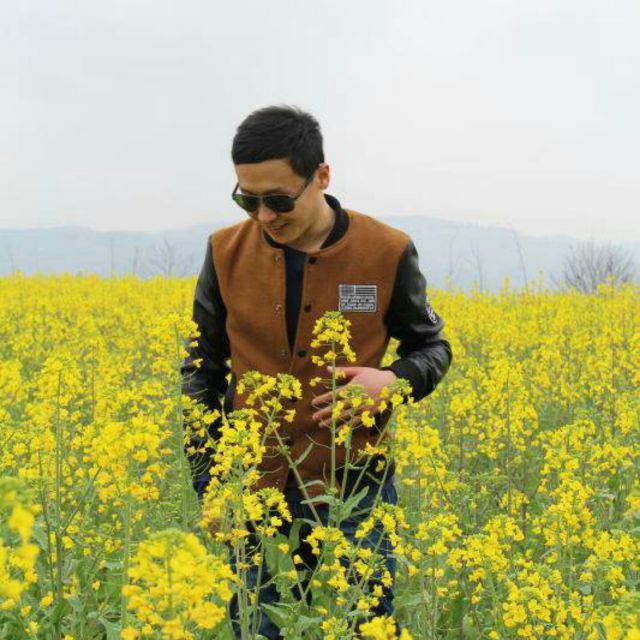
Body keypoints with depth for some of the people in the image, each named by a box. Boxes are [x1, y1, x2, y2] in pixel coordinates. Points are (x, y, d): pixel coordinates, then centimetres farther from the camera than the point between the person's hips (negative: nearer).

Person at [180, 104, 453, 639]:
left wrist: (394, 380, -17)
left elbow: (432, 348, 6)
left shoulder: (388, 252, -8)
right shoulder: (227, 253, -3)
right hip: (255, 491, 2)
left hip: (354, 488, -1)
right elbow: (203, 369, 7)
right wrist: (207, 483, 1)